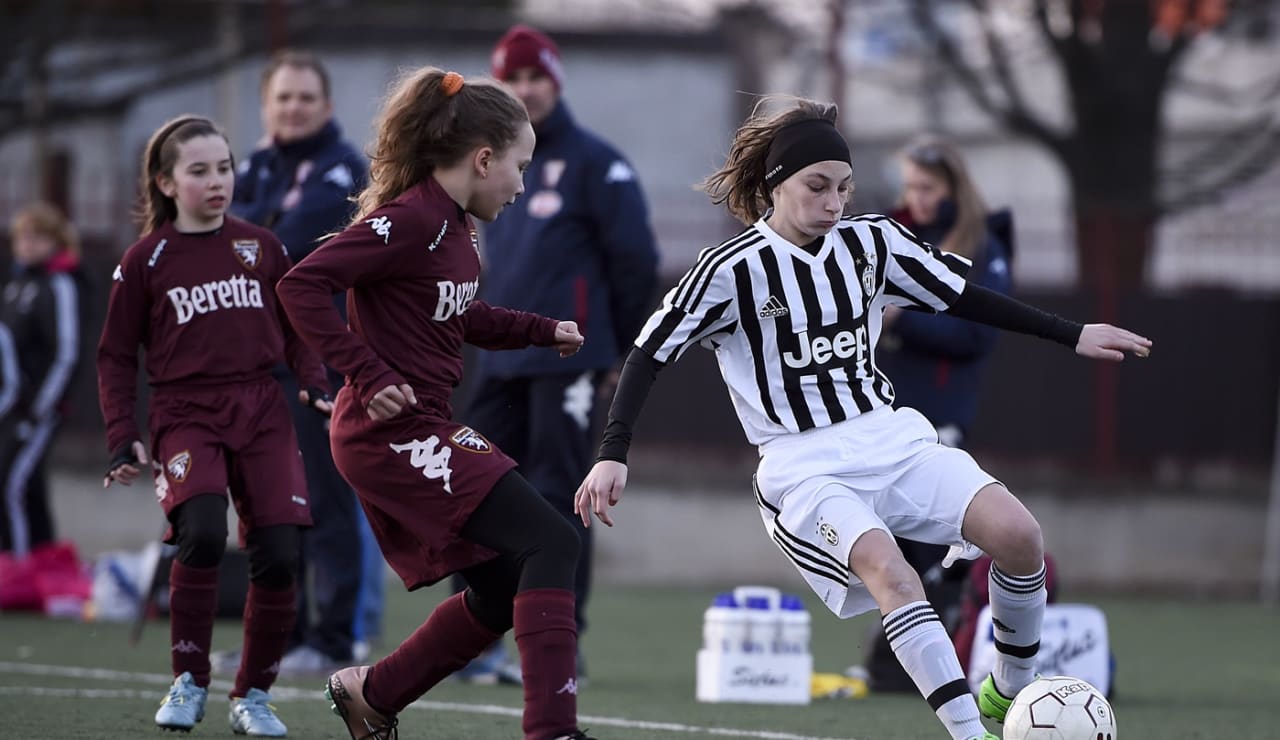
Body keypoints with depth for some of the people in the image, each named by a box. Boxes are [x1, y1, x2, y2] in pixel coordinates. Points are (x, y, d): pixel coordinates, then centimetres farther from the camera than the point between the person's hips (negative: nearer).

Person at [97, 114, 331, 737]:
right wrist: (122, 438, -1)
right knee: (202, 533, -28)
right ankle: (188, 683, -12)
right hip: (186, 413, -3)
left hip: (261, 410, 3)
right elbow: (116, 355, 8)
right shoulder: (146, 260, 3)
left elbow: (295, 326, 18)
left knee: (278, 556, -7)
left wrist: (314, 382, 1)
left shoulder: (260, 247, 10)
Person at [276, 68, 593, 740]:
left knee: (504, 591, 14)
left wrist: (542, 330, 18)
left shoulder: (453, 226, 12)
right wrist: (370, 377, -25)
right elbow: (301, 286, -23)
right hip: (393, 432, -10)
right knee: (550, 543, -16)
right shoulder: (410, 220, -17)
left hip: (422, 433, 10)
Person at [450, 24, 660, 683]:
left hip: (566, 358, -7)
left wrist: (613, 346, -2)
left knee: (557, 498, -6)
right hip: (500, 366, 7)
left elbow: (636, 258, -5)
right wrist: (501, 327, 16)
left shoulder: (593, 162, -4)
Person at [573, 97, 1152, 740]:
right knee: (886, 568, -35)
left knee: (1018, 534, -19)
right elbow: (650, 354, -5)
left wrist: (1073, 336, 17)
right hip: (804, 467, -5)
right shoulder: (732, 269, -7)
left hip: (891, 440, 5)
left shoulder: (871, 242, 7)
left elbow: (963, 297, 17)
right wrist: (613, 455, -15)